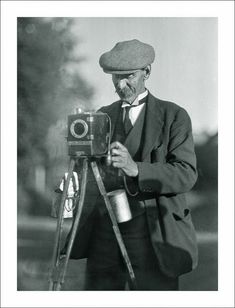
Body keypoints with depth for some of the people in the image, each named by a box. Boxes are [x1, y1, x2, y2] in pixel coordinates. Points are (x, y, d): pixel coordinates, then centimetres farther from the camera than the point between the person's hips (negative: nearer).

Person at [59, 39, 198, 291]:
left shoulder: (173, 116, 1)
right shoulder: (101, 117, 14)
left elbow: (187, 175, -10)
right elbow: (92, 176, 15)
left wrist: (136, 169, -24)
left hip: (154, 238, -3)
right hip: (104, 237, 3)